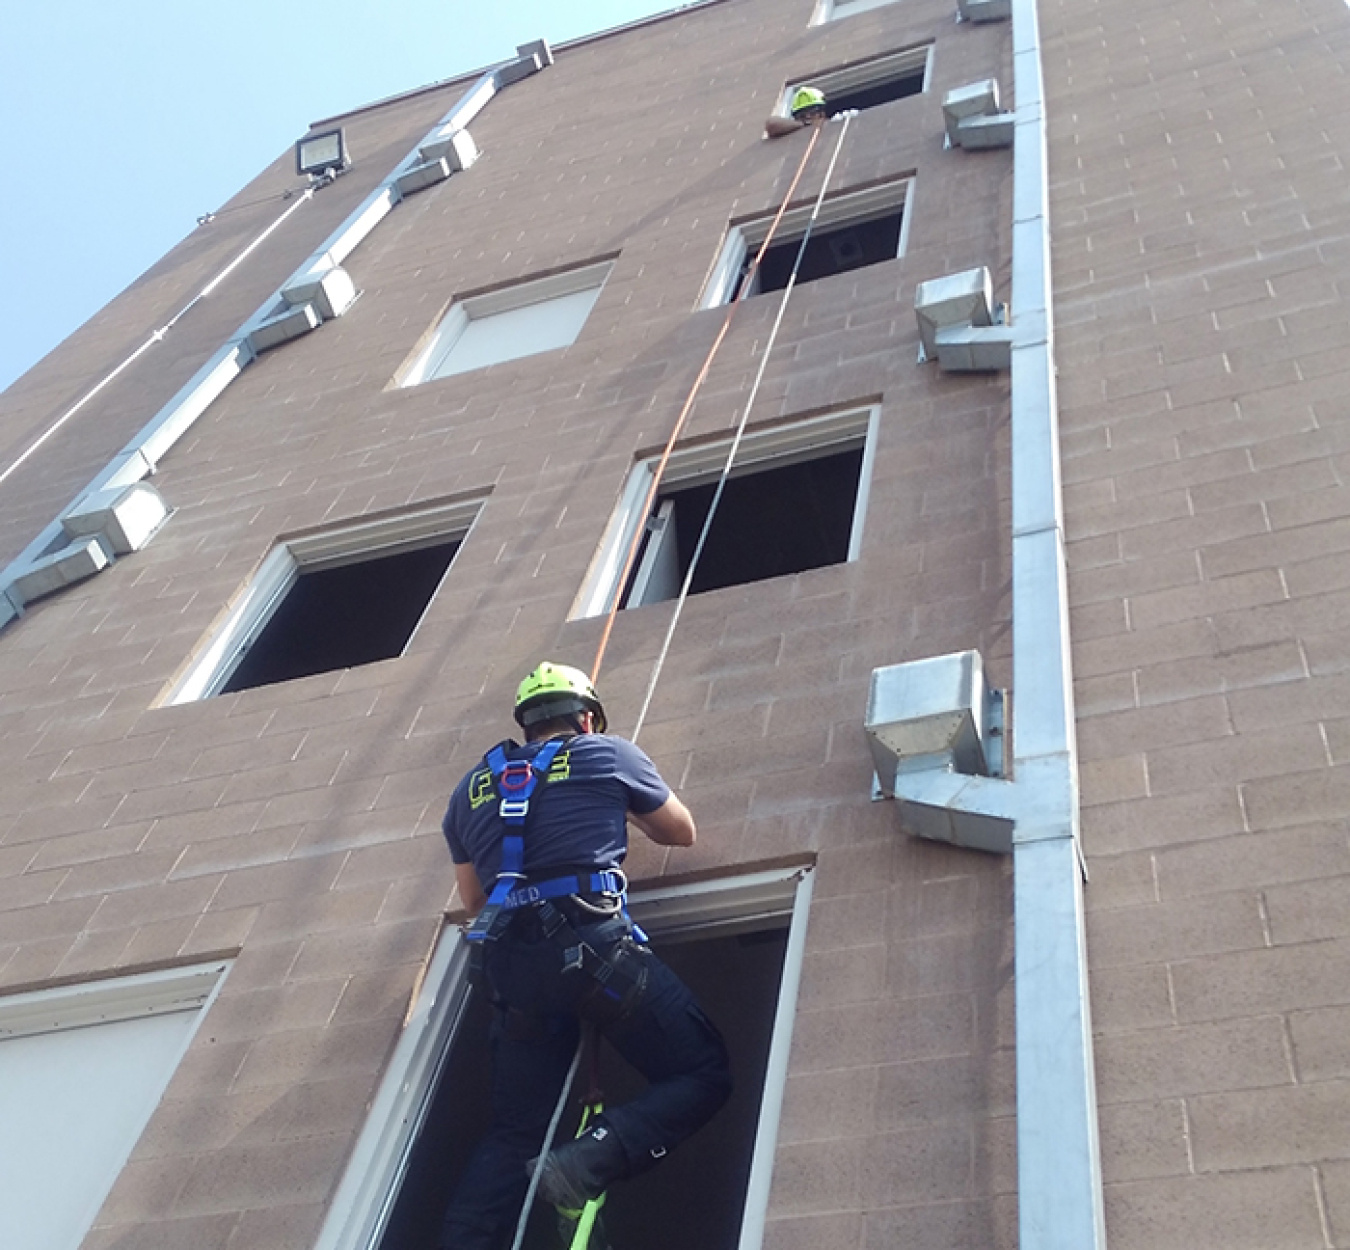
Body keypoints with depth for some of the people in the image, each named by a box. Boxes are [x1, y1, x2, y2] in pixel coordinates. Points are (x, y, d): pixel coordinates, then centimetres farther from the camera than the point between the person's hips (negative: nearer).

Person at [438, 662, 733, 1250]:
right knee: (704, 1075, 4)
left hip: (509, 963, 5)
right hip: (593, 944, -5)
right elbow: (682, 833, 26)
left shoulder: (472, 787, 23)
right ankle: (591, 1158, -19)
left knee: (514, 1134, 15)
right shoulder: (609, 754, 13)